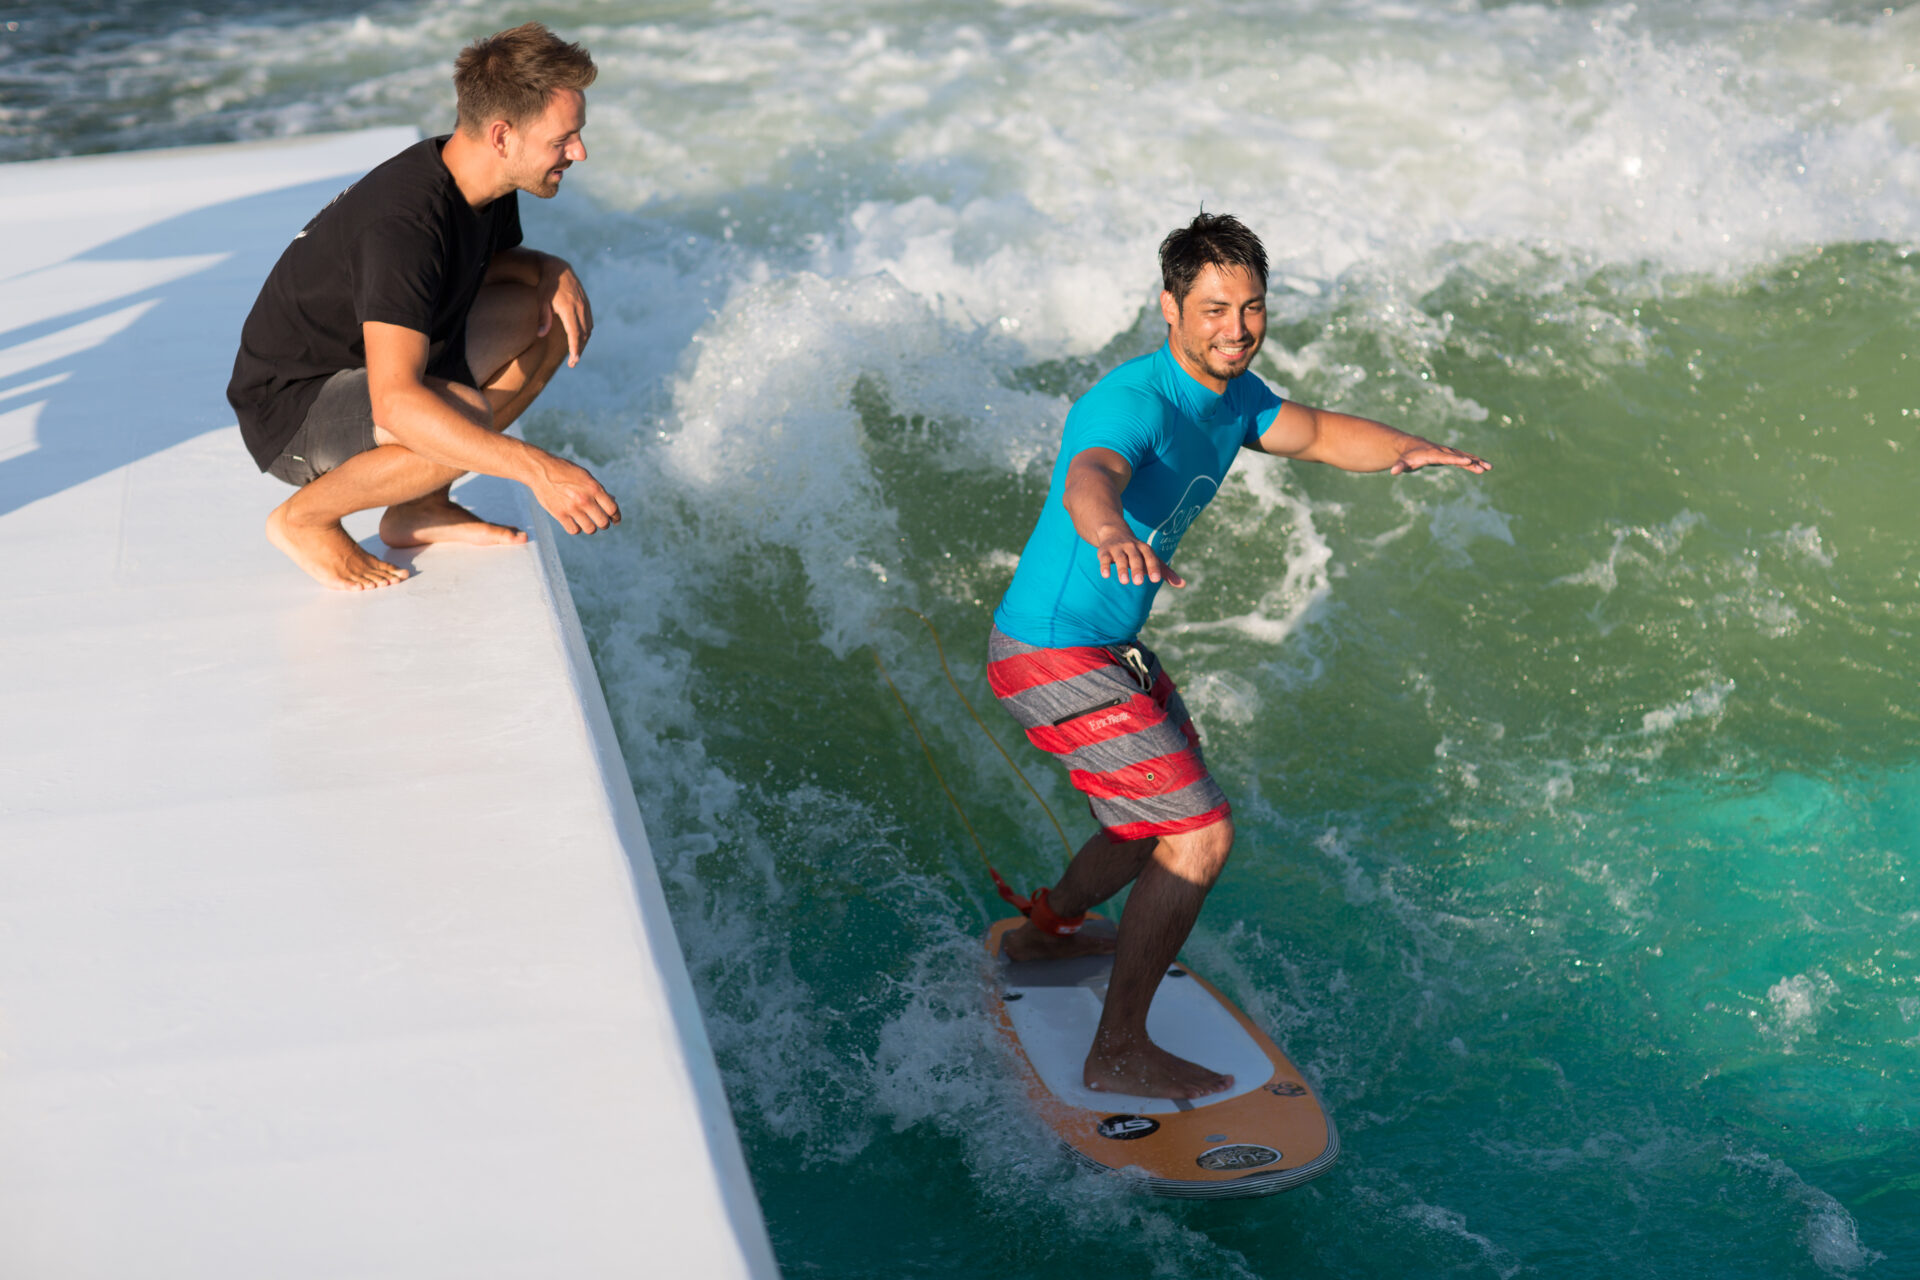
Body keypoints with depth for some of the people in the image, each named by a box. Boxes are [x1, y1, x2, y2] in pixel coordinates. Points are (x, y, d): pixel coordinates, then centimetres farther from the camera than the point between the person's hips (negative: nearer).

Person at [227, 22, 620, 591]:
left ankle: (419, 506, 7)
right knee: (465, 414, -36)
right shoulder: (405, 219, -33)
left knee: (551, 314, 2)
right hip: (290, 409, -9)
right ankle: (304, 516, -8)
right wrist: (537, 469, -47)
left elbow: (492, 260, 19)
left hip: (376, 365, 9)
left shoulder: (483, 182, -5)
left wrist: (551, 271, -6)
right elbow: (395, 402, -41)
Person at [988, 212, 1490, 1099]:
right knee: (1201, 835, -12)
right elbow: (1089, 476, -48)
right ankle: (1118, 1055, -3)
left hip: (1112, 650, 10)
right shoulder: (1132, 403, -27)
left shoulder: (1231, 393, 3)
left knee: (1167, 809, 26)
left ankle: (1046, 931, 49)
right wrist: (1110, 535, -72)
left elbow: (1310, 433, 17)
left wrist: (1402, 450, -4)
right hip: (1052, 654, -10)